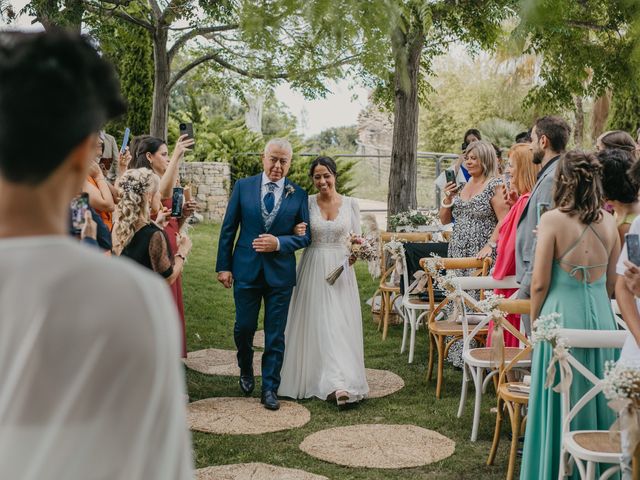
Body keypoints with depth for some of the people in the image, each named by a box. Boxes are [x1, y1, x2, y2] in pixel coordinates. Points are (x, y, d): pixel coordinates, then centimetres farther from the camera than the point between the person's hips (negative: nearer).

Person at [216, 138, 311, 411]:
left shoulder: (298, 194, 1)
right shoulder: (243, 187, 1)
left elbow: (305, 236, 2)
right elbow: (228, 229, 2)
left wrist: (279, 242, -16)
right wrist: (223, 266, -1)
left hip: (280, 273, 0)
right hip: (246, 270, 0)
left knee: (275, 335, 5)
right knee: (244, 327, 10)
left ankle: (270, 389, 17)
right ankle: (246, 371, 39)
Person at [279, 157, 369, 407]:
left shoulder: (350, 203, 3)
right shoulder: (306, 203, 2)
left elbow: (358, 238, 6)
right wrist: (297, 233, -16)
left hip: (341, 270, 0)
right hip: (313, 270, 1)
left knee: (341, 325, -5)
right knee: (314, 324, 1)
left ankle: (340, 385, -4)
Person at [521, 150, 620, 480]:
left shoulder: (552, 220, -13)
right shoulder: (608, 221, 1)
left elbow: (540, 283, -11)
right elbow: (612, 282, 8)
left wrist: (534, 320, 3)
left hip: (562, 314, -4)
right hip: (601, 314, 5)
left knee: (560, 400, 7)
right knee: (597, 394, 15)